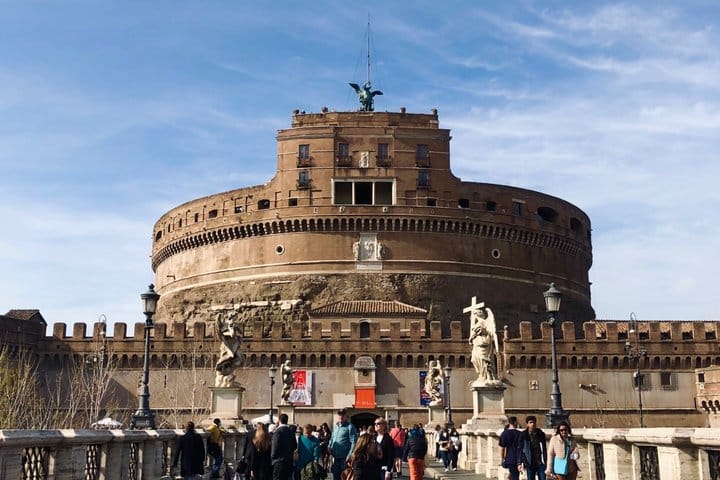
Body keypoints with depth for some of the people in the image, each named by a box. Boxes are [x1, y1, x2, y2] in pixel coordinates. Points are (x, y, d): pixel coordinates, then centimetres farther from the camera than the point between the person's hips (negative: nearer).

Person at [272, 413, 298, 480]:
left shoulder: (278, 431, -13)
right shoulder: (291, 431, 6)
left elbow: (275, 447, -14)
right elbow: (295, 447, 11)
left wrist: (272, 458, -1)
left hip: (279, 461, -6)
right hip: (289, 461, 6)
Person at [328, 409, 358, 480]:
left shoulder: (350, 427, -7)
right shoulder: (336, 426, 14)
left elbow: (354, 442, -13)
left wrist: (349, 456, -20)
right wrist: (329, 446, 7)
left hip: (344, 458, -7)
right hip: (335, 456, 7)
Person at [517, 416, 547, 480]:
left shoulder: (541, 434, 5)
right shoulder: (523, 435, -1)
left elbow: (544, 449, 11)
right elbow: (519, 449, -1)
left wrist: (545, 461, 7)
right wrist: (519, 463, -8)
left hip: (540, 463, 1)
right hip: (530, 463, -1)